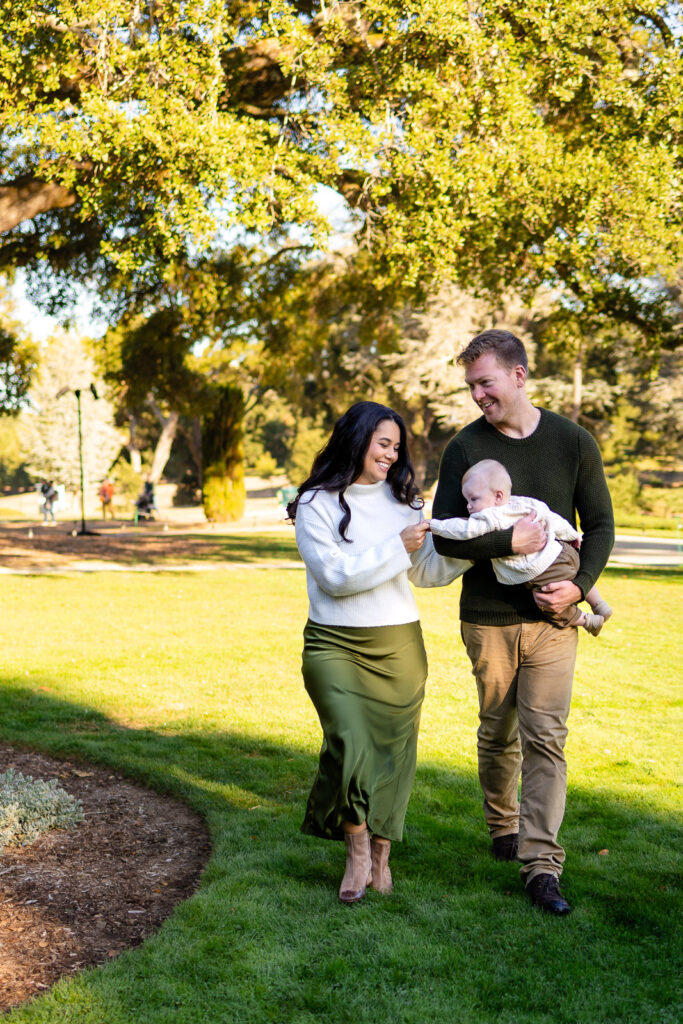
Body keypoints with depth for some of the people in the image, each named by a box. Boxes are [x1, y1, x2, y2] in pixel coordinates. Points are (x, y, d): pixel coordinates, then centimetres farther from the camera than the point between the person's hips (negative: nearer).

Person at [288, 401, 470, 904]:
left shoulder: (402, 500, 11)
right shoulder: (316, 504, -3)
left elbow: (428, 571, 14)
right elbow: (335, 575, -12)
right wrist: (397, 547, -13)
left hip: (399, 644, 4)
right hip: (335, 644, -4)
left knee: (393, 752, 5)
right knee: (351, 745, -18)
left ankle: (381, 854, 26)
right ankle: (357, 850, 6)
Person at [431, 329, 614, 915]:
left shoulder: (573, 442, 2)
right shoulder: (465, 448, -1)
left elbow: (601, 525, 5)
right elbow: (444, 535, -6)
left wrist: (580, 584, -10)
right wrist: (509, 541, -19)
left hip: (553, 616, 0)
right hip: (488, 616, 1)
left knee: (546, 737, -6)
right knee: (497, 733, 12)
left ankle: (542, 865, -2)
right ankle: (503, 828, 35)